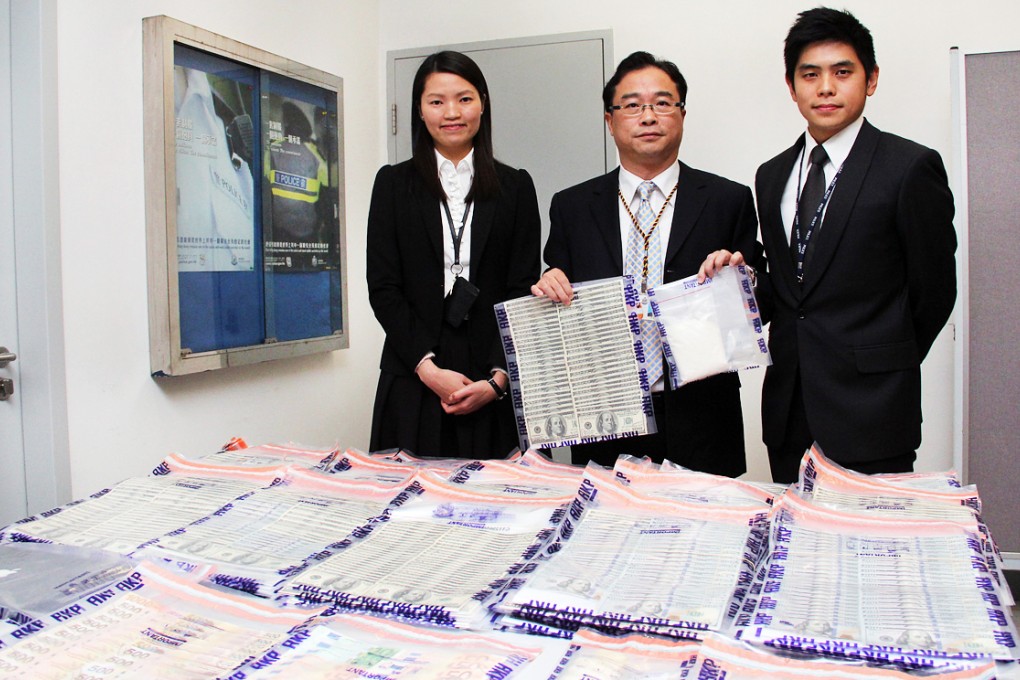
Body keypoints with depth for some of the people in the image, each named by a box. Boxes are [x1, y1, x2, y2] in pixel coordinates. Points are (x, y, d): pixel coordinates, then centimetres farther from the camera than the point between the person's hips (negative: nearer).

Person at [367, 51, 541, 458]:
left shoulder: (515, 187, 8)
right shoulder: (393, 184, 8)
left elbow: (524, 291, 3)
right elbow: (383, 289, 2)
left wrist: (498, 379, -8)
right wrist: (428, 368, -9)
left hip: (495, 388, 0)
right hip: (413, 384, 0)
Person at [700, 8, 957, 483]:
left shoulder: (911, 168, -6)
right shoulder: (771, 176, 11)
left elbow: (933, 288, -2)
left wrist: (885, 367, 5)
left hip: (870, 409, -5)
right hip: (788, 408, 5)